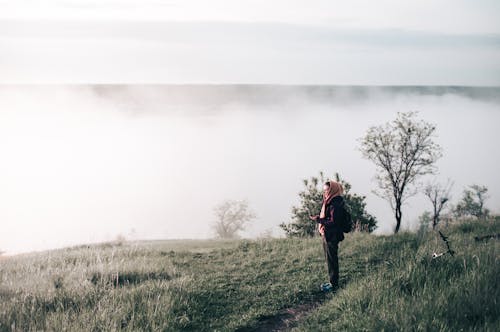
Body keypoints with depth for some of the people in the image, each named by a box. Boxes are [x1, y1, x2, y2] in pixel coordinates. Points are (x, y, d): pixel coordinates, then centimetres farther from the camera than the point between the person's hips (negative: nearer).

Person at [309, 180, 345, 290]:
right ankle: (332, 282, 28)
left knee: (331, 260, 0)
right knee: (329, 260, 17)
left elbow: (333, 222, -23)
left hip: (331, 236, -10)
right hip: (326, 235, 10)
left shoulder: (334, 204, -20)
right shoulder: (328, 202, 10)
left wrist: (318, 220, -23)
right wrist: (319, 218, 7)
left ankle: (334, 284, 9)